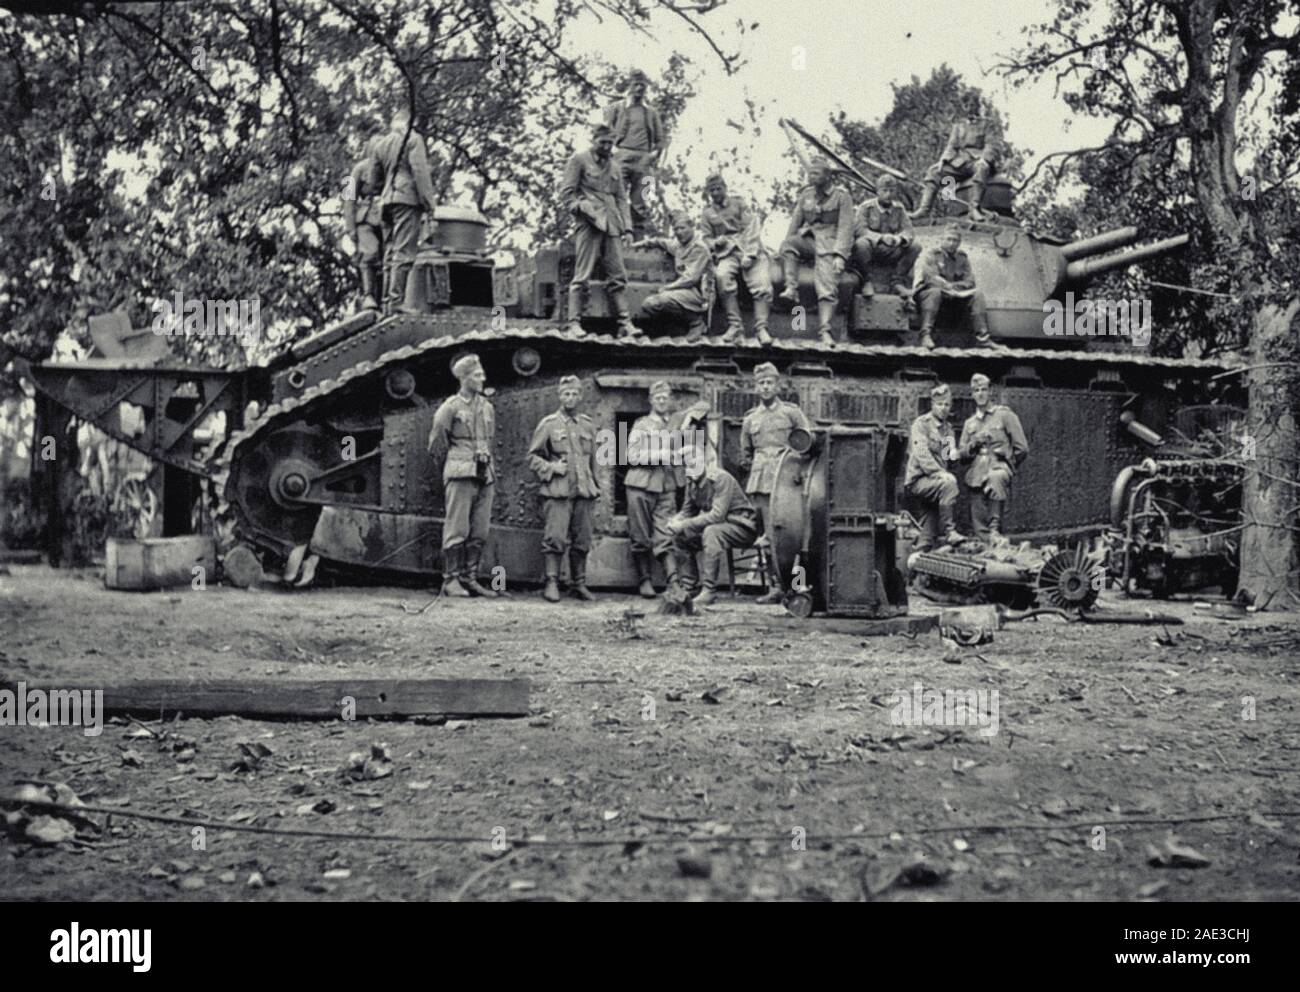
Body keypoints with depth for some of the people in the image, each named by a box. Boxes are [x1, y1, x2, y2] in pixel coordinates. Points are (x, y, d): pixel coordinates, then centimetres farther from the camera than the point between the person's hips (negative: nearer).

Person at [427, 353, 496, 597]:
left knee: (480, 532, 4)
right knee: (457, 529, -6)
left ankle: (470, 579, 10)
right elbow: (436, 444, 5)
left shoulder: (487, 407, 15)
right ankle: (451, 580, -2)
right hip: (461, 474, -6)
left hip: (485, 475, 6)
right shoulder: (450, 407, -1)